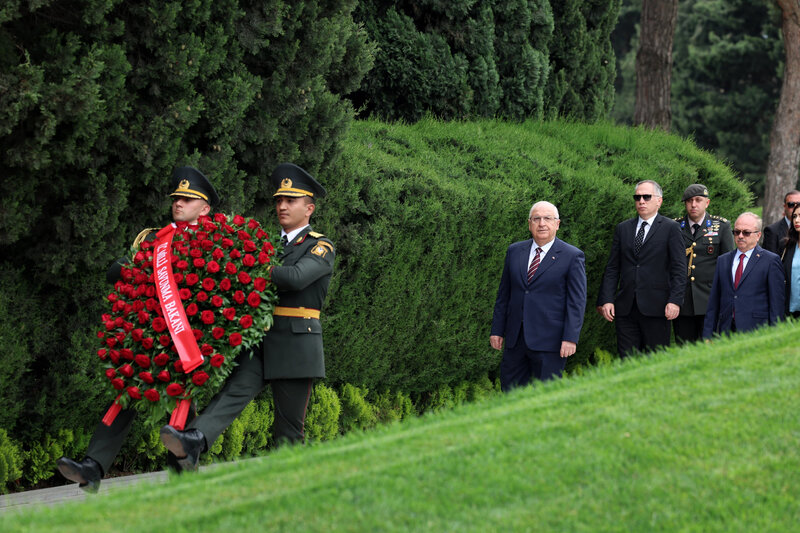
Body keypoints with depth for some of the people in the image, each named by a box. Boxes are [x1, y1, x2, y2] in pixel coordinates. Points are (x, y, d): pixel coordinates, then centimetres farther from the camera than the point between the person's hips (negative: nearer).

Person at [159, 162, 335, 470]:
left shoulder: (321, 248, 3)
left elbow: (295, 278, -17)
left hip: (296, 344, -3)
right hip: (260, 342, 4)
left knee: (289, 427, 1)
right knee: (235, 390, -21)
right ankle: (194, 442, -43)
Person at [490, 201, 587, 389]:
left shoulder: (572, 257, -2)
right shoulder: (515, 251, 12)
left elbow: (577, 301, -6)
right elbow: (504, 294, 15)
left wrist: (570, 338, -13)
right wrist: (497, 330, 11)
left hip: (549, 342, -5)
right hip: (516, 338, 5)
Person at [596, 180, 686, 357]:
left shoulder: (671, 228, 3)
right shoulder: (622, 228, 14)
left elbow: (679, 268, -3)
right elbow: (612, 268, 12)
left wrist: (675, 301, -13)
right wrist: (606, 300, 2)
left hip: (655, 308, -3)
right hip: (626, 308, 3)